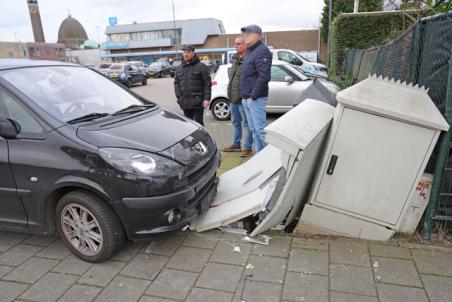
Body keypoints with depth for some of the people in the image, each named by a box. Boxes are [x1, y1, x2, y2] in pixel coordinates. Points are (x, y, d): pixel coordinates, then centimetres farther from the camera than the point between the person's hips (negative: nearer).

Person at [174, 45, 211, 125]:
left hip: (198, 103, -5)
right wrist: (179, 97, 0)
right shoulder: (179, 68, 16)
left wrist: (206, 99, -13)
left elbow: (207, 84, -6)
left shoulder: (201, 66, -1)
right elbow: (176, 83, 13)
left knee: (199, 122, -1)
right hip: (185, 103, 5)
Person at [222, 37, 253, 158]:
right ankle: (236, 144, 31)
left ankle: (248, 147, 12)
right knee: (235, 122, 18)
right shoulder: (235, 59, 13)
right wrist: (230, 95, 17)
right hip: (233, 98, 9)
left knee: (247, 124, 2)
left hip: (242, 98, -9)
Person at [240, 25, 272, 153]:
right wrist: (245, 96, 17)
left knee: (260, 129, -8)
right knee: (254, 129, 13)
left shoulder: (261, 51, -11)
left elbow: (264, 76, -21)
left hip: (255, 99, -10)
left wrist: (253, 96, -21)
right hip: (246, 98, 10)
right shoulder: (251, 52, 20)